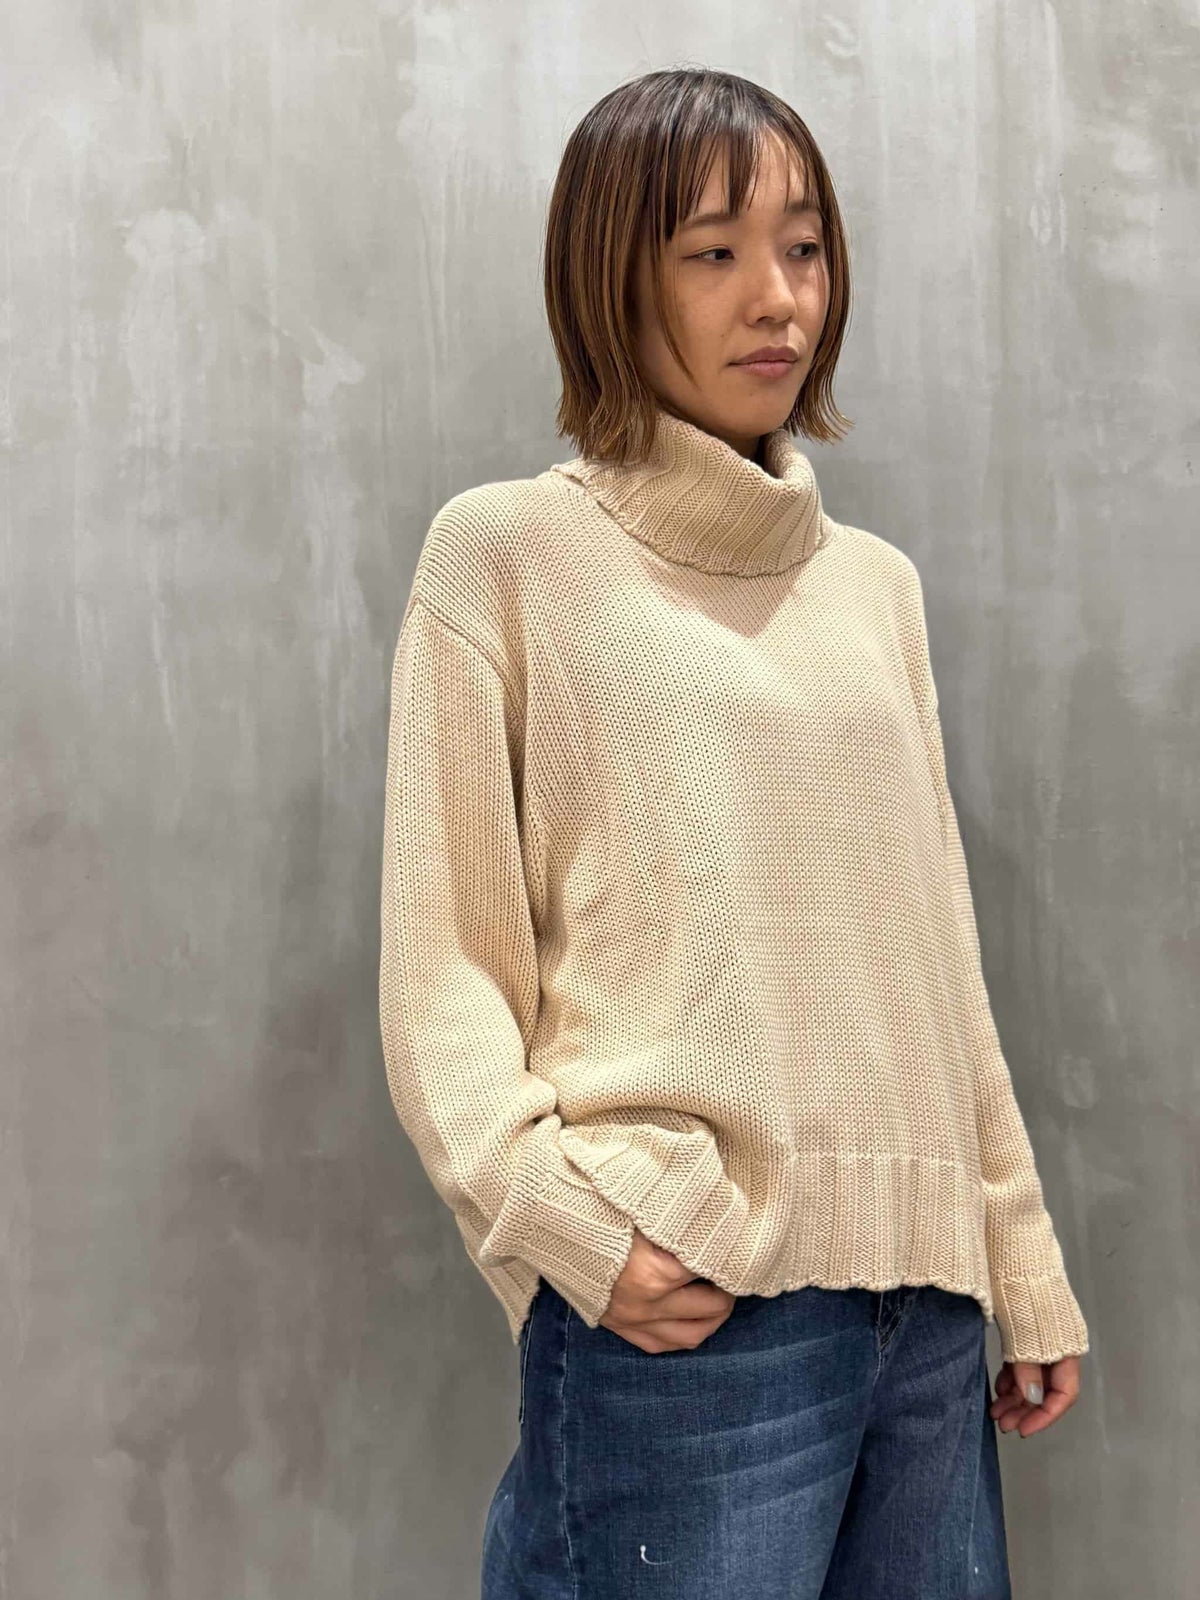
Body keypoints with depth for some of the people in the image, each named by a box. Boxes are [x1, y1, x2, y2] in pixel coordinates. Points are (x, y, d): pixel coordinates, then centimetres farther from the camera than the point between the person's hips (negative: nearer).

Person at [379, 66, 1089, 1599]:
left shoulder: (876, 581, 15)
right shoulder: (505, 552, 0)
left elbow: (937, 954, 16)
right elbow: (440, 973, -4)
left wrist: (1025, 1269, 15)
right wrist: (570, 1225, -18)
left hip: (924, 1300, 5)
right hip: (681, 1305, -5)